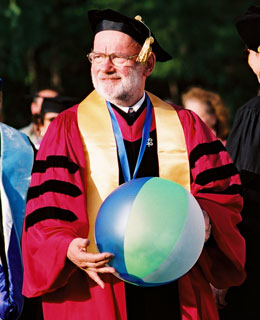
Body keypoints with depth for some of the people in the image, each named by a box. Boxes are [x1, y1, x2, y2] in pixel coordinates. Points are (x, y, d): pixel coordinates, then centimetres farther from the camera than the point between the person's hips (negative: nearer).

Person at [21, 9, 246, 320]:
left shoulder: (186, 127, 8)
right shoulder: (68, 128, 2)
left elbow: (222, 193, 4)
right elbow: (48, 212, -6)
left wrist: (207, 220, -19)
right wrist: (69, 249, -26)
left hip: (177, 292, 2)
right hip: (96, 292, -2)